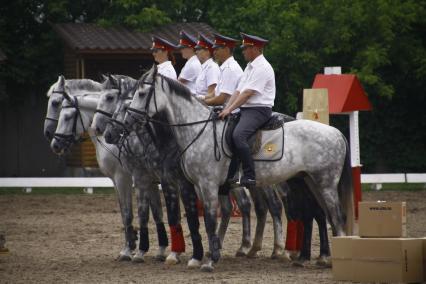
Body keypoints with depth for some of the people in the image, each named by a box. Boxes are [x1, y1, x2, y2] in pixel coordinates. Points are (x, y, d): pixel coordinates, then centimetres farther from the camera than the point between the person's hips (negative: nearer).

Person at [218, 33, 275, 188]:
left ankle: (249, 177, -29)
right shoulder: (250, 67, 20)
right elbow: (238, 91, 17)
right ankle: (229, 175, 9)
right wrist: (226, 109, 6)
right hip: (246, 109, 11)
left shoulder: (262, 68, -12)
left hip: (259, 110, -11)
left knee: (238, 135, -30)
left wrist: (229, 110, -18)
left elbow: (248, 93, -18)